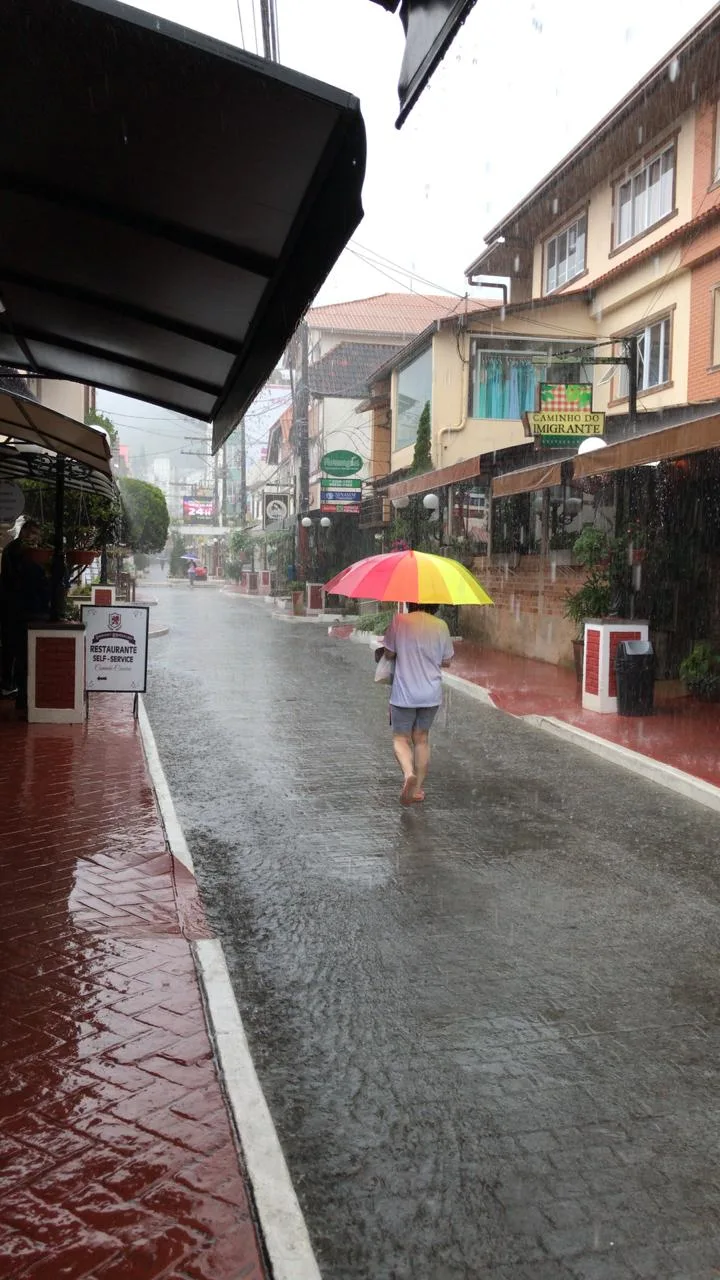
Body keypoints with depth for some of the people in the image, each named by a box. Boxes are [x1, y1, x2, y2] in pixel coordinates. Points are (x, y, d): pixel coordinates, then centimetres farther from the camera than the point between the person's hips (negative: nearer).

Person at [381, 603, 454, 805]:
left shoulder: (399, 620, -10)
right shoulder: (441, 625, -4)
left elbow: (389, 653, -2)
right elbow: (446, 661, 3)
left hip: (404, 693, -2)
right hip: (431, 694, 3)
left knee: (401, 738, 7)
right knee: (422, 739, 16)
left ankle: (409, 774, -21)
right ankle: (418, 788, 19)